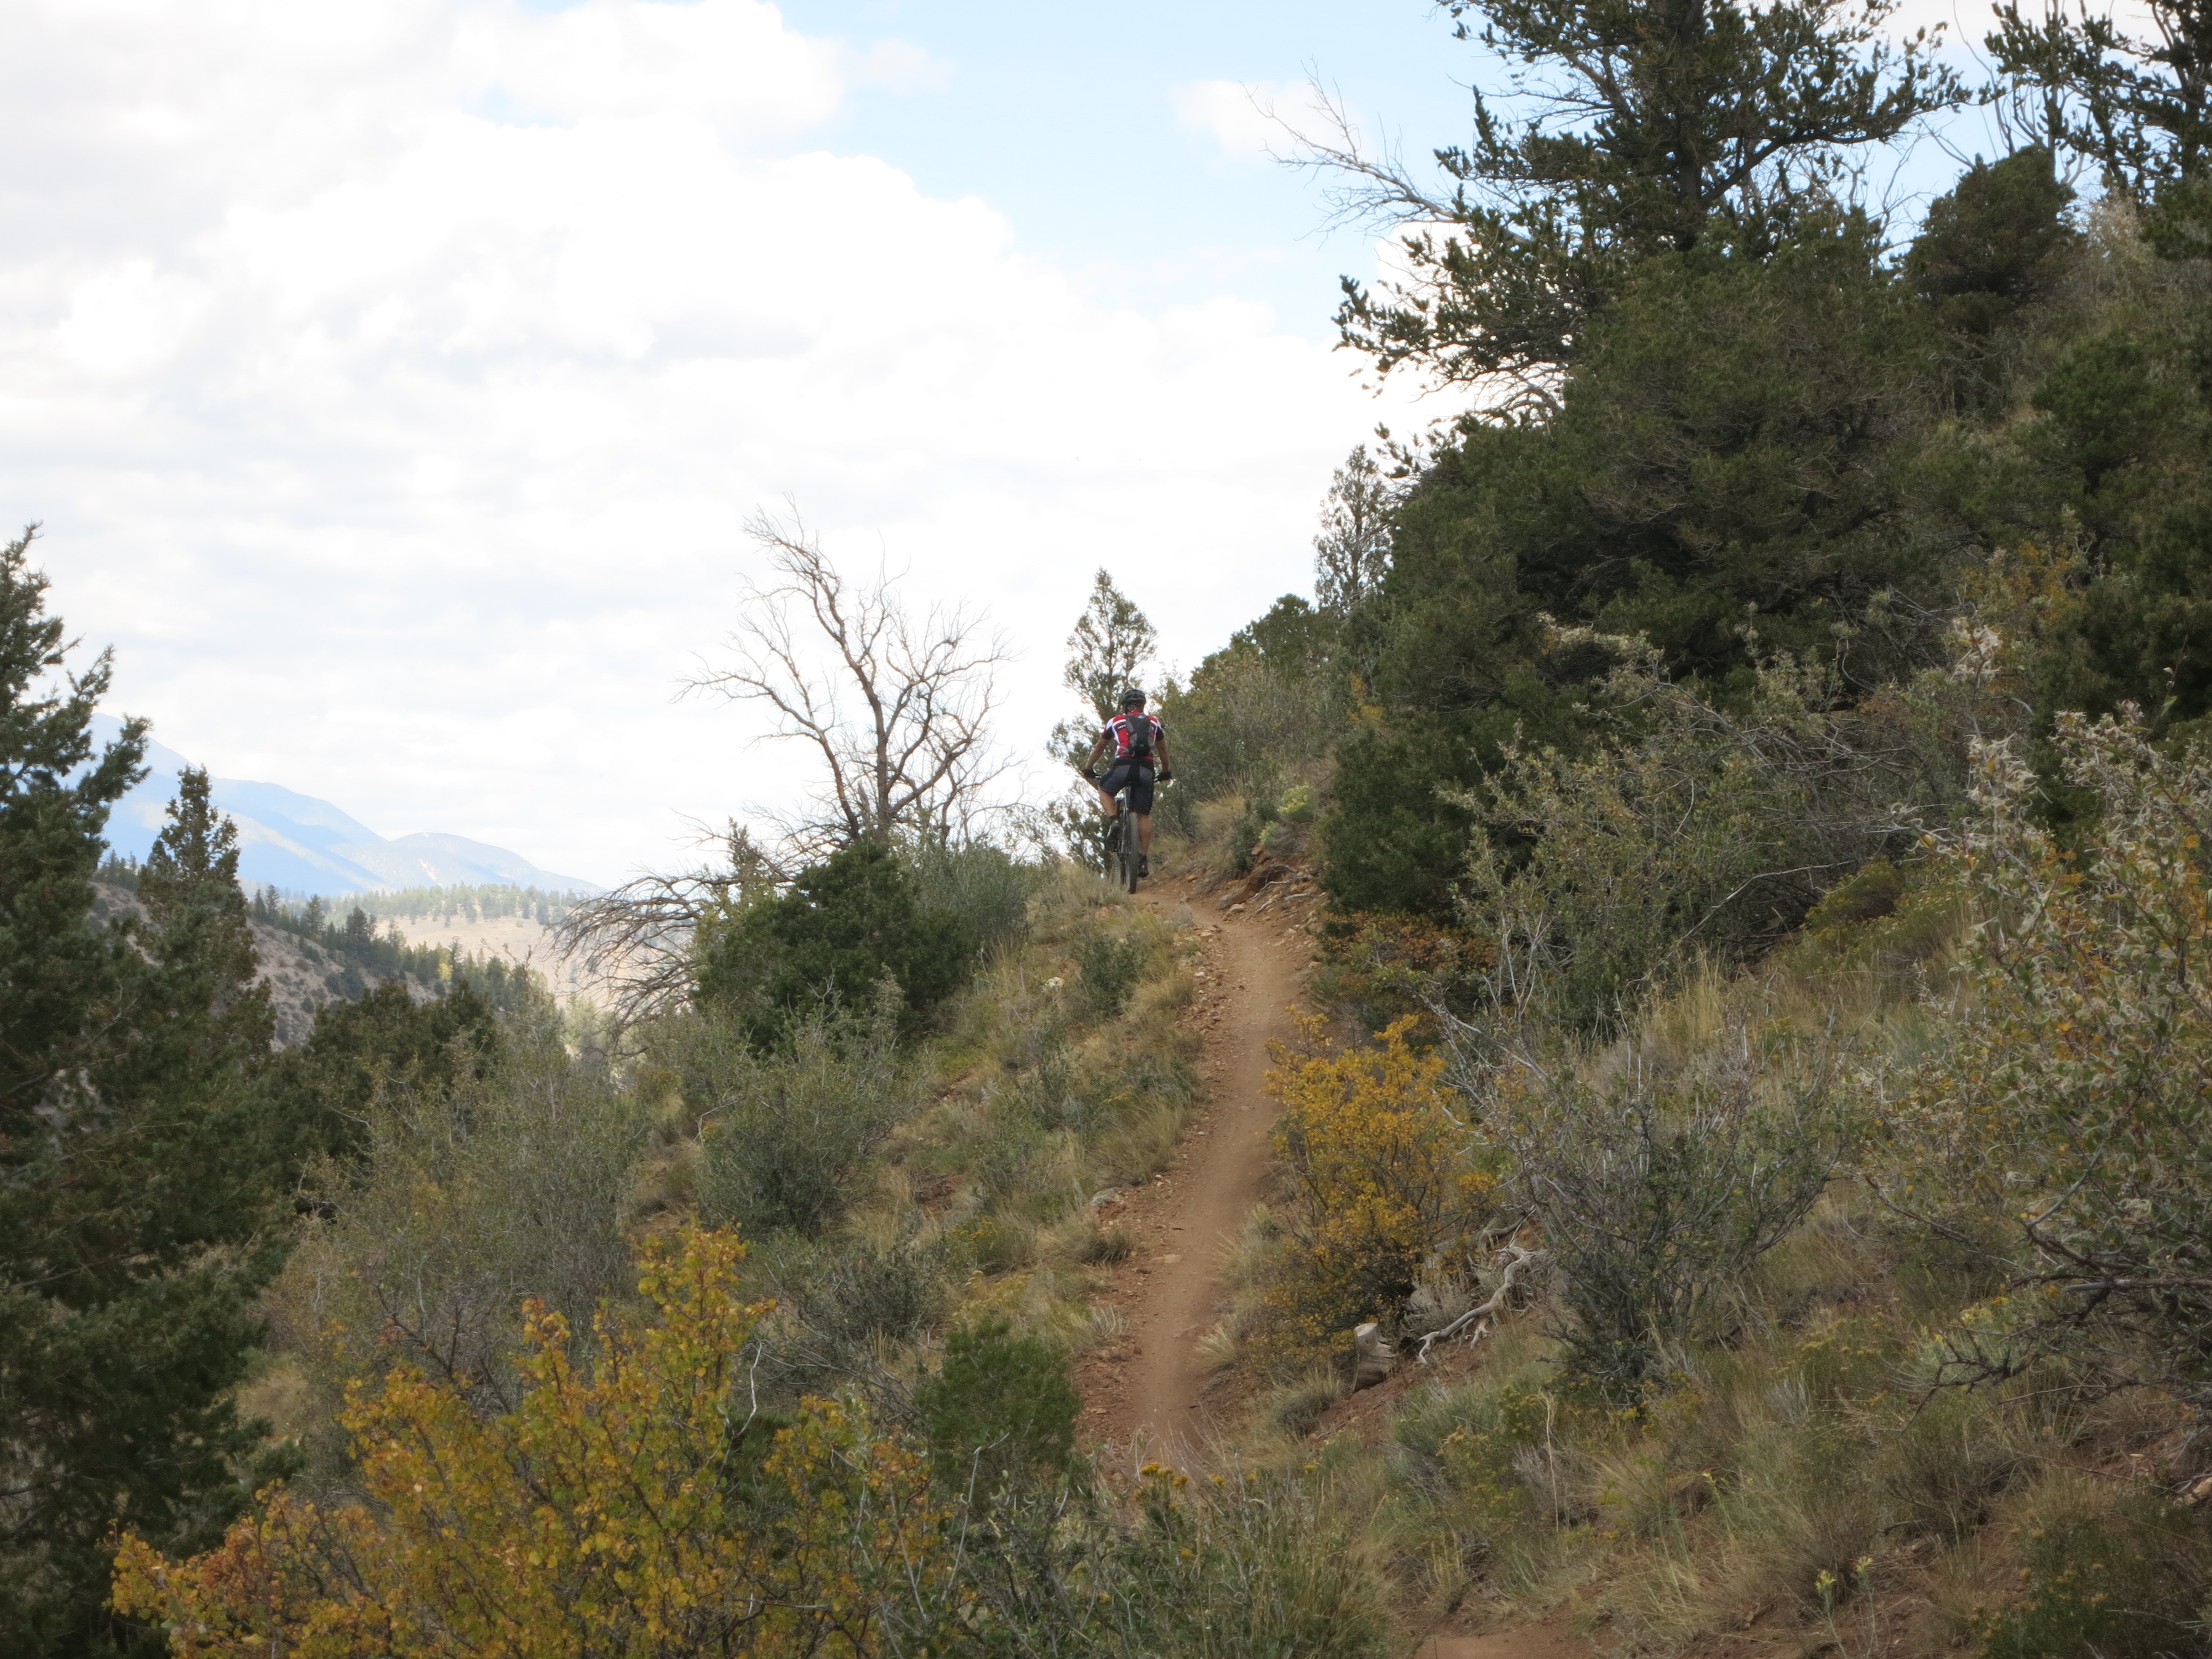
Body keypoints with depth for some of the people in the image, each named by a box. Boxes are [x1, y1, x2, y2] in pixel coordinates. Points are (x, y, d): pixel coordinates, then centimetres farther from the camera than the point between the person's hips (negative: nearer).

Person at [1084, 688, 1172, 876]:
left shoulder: (1116, 722, 18)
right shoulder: (1154, 723, 22)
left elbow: (1099, 749, 28)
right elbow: (1163, 751, 33)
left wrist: (1088, 769, 42)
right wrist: (1165, 772, 49)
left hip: (1123, 766, -2)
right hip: (1146, 770, 2)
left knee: (1104, 789, 28)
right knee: (1143, 815, 9)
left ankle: (1112, 820, 2)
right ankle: (1144, 859, 3)